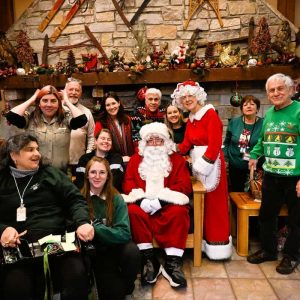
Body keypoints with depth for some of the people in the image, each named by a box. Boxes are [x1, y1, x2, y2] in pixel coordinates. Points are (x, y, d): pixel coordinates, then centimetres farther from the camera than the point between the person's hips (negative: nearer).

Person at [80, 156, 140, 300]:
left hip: (116, 247, 1)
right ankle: (119, 288, 16)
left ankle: (127, 285, 1)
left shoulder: (117, 199, -5)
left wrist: (95, 229, -23)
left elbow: (124, 233, -15)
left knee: (132, 251, -32)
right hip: (95, 250, -1)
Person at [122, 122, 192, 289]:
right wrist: (141, 199, -17)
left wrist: (161, 200, -17)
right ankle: (148, 260, -24)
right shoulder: (135, 159, 16)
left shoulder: (177, 159, 11)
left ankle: (173, 261, -25)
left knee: (178, 212, -32)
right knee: (133, 212, -30)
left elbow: (184, 185, -2)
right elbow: (128, 183, 5)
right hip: (142, 204, 1)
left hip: (168, 203, -1)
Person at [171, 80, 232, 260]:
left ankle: (217, 244, 13)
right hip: (197, 161, 8)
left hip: (211, 161, -8)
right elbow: (186, 144, 7)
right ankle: (205, 239, 28)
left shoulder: (210, 114, -13)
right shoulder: (190, 119, 13)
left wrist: (203, 164, -18)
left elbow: (215, 145, -19)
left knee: (214, 203, 0)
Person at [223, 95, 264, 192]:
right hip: (235, 167, 3)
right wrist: (225, 158, 2)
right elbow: (227, 142, 9)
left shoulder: (263, 124, -8)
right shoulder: (234, 122, 0)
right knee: (236, 193, 16)